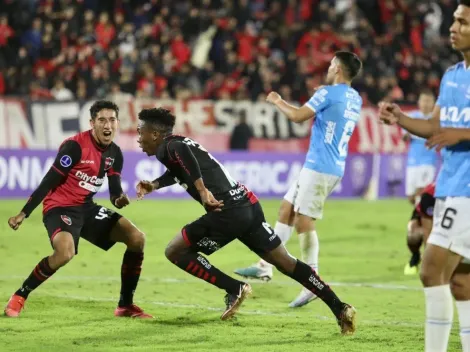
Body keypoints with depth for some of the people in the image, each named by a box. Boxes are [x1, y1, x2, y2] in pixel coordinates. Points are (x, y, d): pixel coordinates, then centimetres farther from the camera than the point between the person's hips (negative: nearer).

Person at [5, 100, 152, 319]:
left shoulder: (114, 153, 3)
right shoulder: (75, 146, -20)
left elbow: (115, 189, 6)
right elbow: (49, 181, -18)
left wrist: (119, 199, -21)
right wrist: (23, 214, -18)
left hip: (86, 207, 8)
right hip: (59, 207, -8)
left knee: (137, 239, -1)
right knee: (65, 253, -36)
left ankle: (125, 305, 9)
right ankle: (19, 297, -14)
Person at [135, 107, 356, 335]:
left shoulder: (165, 148, -3)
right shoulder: (180, 142, 23)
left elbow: (181, 152, -27)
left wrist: (202, 190, -30)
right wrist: (153, 185, 32)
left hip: (228, 212, -9)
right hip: (248, 204, 9)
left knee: (175, 252, 4)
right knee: (285, 262, 12)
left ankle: (234, 289, 1)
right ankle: (340, 308, 7)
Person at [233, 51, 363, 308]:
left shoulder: (328, 93, -13)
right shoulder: (355, 100, 13)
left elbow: (298, 116, -18)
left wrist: (277, 102, -1)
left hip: (319, 168, -9)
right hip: (335, 168, 9)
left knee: (303, 221, -8)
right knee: (286, 209, 15)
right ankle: (265, 267, 20)